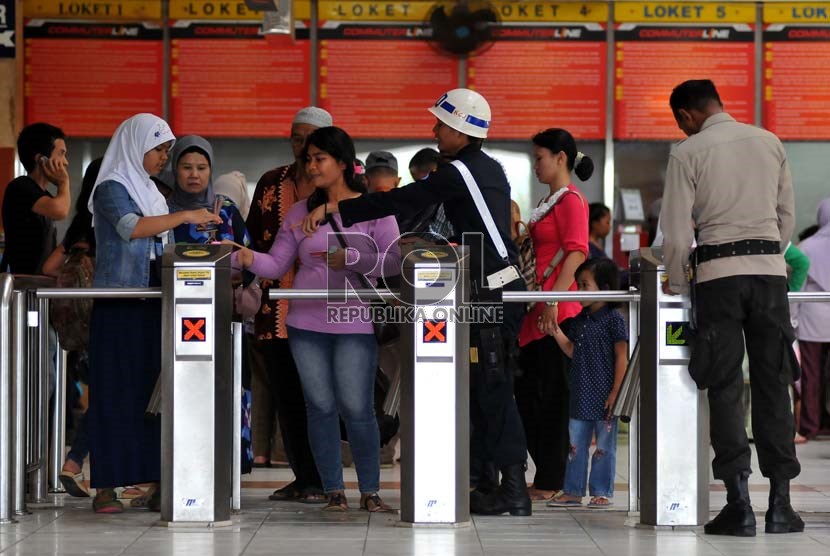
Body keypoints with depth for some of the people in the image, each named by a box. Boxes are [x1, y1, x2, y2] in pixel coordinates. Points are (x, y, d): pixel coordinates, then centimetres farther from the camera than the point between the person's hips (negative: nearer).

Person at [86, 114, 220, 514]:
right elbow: (131, 227, -24)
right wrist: (184, 217, -27)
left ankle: (157, 484, 4)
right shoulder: (111, 188, -5)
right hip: (117, 305, -7)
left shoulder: (151, 191, 18)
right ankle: (105, 488, -4)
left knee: (155, 390, 3)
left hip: (152, 305, 7)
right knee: (116, 391, -7)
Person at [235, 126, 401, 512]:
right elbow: (277, 264, 7)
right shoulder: (300, 213, 12)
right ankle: (334, 490, 12)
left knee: (356, 408, -6)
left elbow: (393, 261, -9)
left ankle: (370, 491, 5)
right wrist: (249, 259, -12)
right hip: (306, 324, 4)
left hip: (355, 324, -4)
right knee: (320, 406, 4)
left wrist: (352, 259, -21)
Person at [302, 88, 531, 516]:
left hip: (491, 293, -9)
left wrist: (333, 209, -15)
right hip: (499, 288, 9)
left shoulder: (459, 172, -12)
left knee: (494, 389, -8)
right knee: (477, 388, 11)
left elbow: (399, 202, -17)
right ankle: (484, 482, 13)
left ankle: (514, 489, -9)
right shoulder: (489, 168, 16)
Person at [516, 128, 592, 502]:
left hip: (556, 312, -9)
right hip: (536, 310, 9)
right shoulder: (547, 202, 20)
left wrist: (553, 297, -26)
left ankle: (550, 483, 0)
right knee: (527, 393, 9)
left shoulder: (572, 200, -8)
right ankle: (547, 476, 16)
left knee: (550, 394, -5)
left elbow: (576, 252, -18)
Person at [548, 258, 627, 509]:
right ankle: (572, 491, 16)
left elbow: (621, 357, -11)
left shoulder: (613, 318, -9)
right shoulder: (580, 320, 11)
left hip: (604, 396, -7)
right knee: (576, 445, 10)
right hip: (580, 396, 7)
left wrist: (615, 392, -15)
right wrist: (556, 332, 1)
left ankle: (601, 493, 9)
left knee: (604, 447, 2)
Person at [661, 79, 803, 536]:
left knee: (725, 387, 0)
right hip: (771, 269, 3)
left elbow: (676, 230, -3)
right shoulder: (769, 143, 10)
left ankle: (739, 502, -6)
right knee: (773, 384, 4)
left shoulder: (687, 152, -1)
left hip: (718, 274, -3)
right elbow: (787, 215, 13)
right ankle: (780, 505, 2)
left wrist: (676, 284, 10)